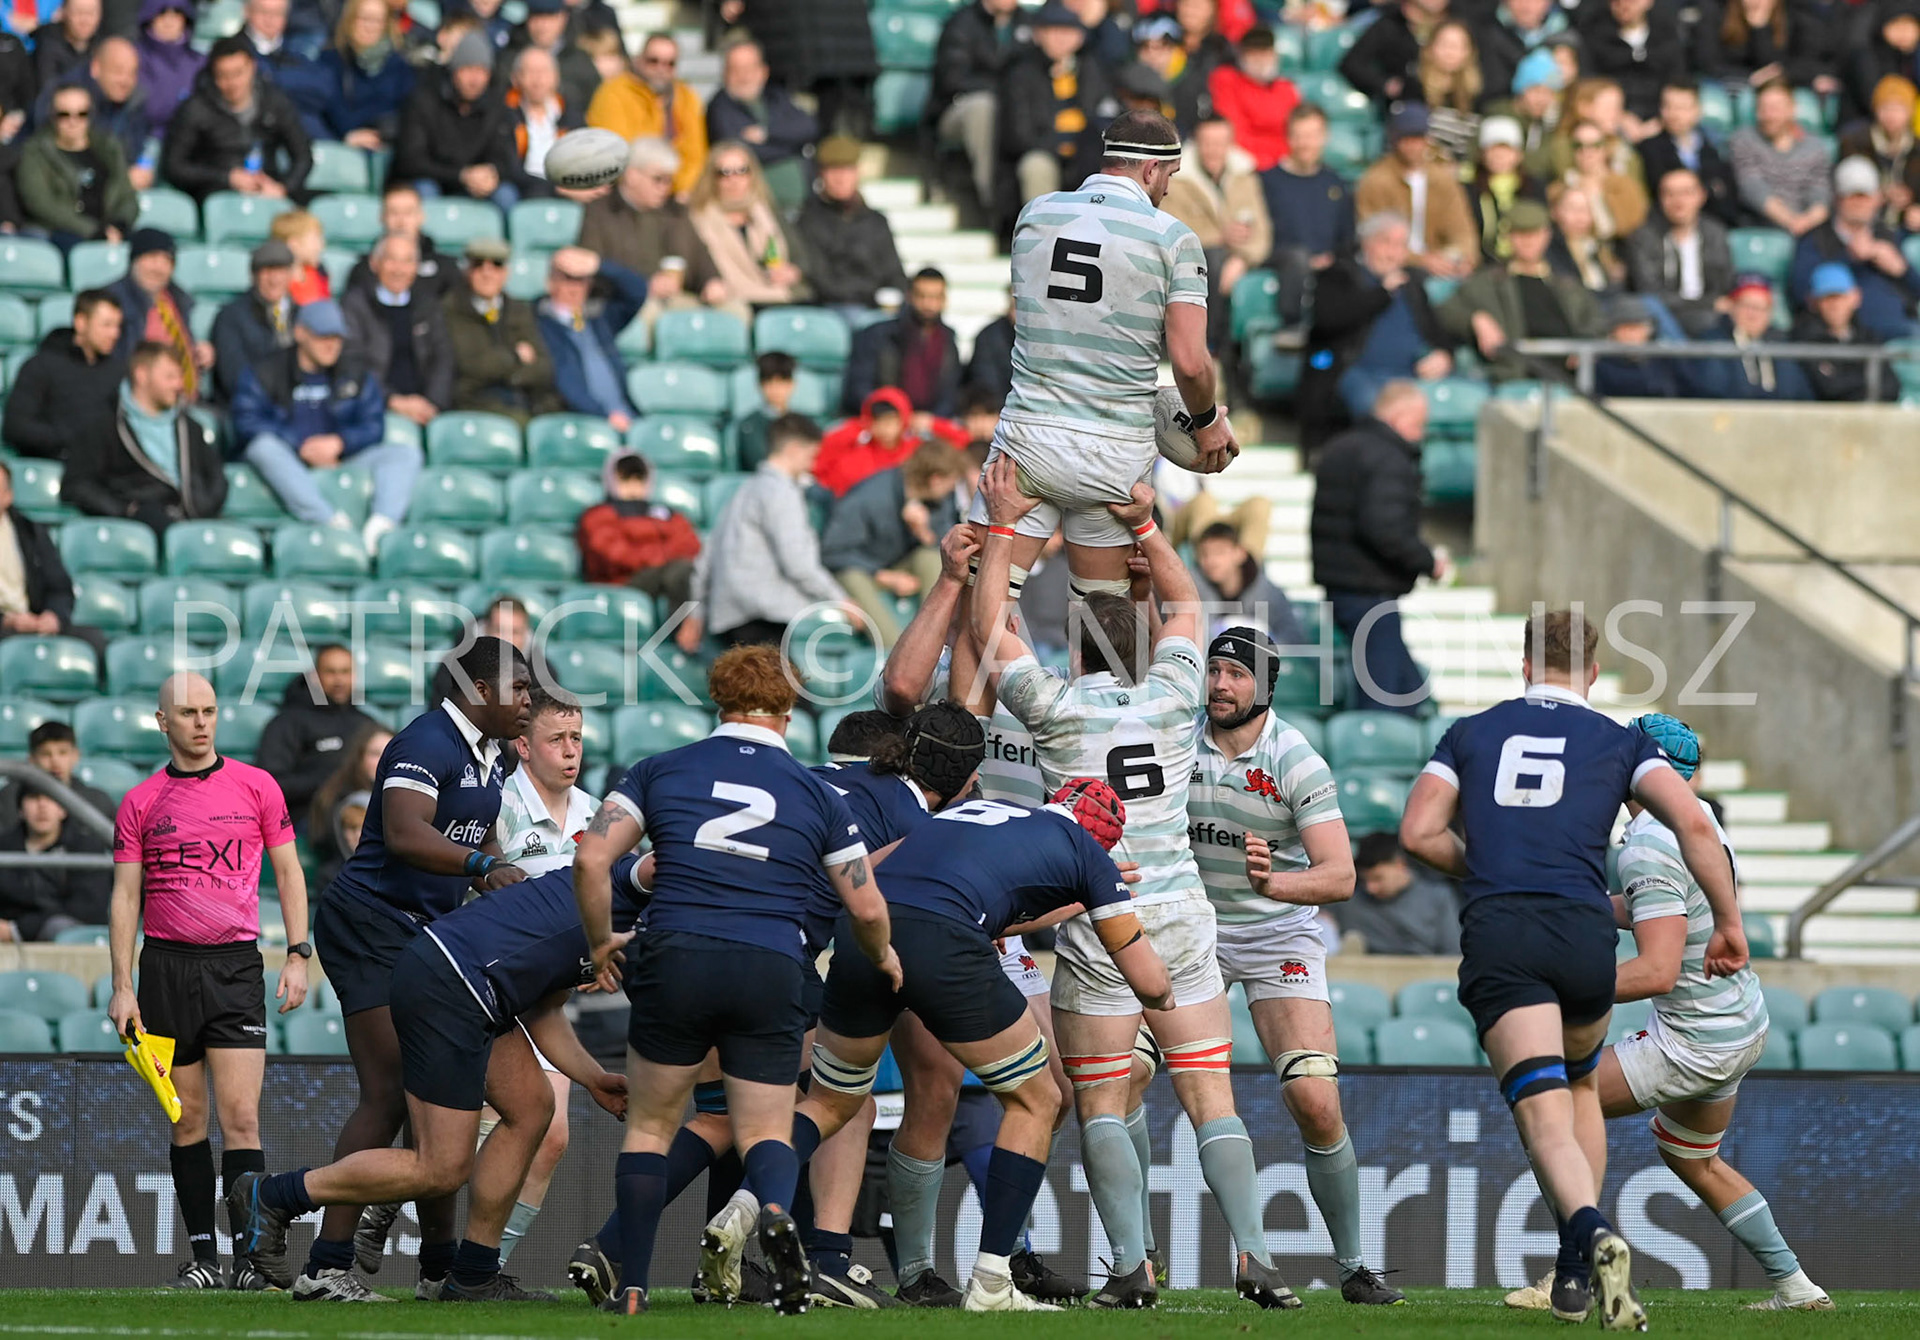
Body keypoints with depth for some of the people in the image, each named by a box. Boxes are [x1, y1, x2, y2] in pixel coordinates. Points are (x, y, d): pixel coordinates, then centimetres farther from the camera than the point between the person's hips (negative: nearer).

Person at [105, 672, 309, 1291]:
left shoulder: (256, 787, 6)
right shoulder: (140, 803, 7)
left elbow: (288, 872, 10)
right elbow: (126, 896, 7)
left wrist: (298, 954, 0)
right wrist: (122, 986, -1)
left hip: (235, 962, -1)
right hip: (165, 966, 1)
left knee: (241, 1116, -11)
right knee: (187, 1119, 4)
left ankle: (249, 1256, -13)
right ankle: (202, 1254, 9)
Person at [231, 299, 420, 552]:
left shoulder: (356, 375, 15)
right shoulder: (264, 375, 4)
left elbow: (373, 427, 7)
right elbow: (246, 424, -9)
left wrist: (339, 443, -15)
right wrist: (302, 446, -17)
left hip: (339, 462, 3)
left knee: (406, 451, -15)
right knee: (264, 445, -37)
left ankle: (381, 524, -45)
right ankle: (331, 522, -53)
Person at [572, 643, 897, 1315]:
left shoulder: (661, 770, 10)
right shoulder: (818, 794, 12)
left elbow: (591, 858, 1)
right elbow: (867, 909, 11)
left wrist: (600, 941, 16)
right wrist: (881, 956, 33)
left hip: (676, 961, 0)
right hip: (771, 975, 0)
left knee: (650, 1125, 17)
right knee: (768, 1133, 10)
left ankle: (631, 1288, 10)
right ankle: (768, 1209, -27)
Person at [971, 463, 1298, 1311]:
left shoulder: (1057, 709, -6)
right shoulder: (1171, 701, 2)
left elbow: (989, 629, 7)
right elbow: (1183, 603, 20)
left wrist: (1003, 528, 12)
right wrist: (1144, 525, 23)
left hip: (1096, 931, -3)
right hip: (1180, 922, 3)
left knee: (1101, 1105, 2)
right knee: (1210, 1097, 2)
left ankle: (1132, 1265, -8)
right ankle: (1253, 1255, -7)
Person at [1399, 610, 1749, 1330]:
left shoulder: (1471, 733, 17)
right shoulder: (1621, 742, 14)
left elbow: (1419, 831, 9)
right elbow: (1693, 823, 0)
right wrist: (1729, 921, 7)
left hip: (1496, 933, -1)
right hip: (1584, 933, 1)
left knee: (1544, 1115, -11)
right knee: (1580, 1086, 27)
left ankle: (1591, 1232, -40)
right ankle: (1577, 1272, 20)